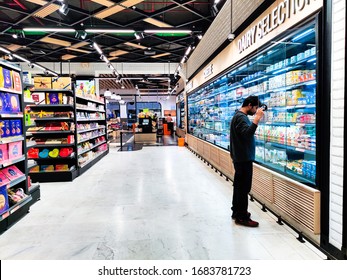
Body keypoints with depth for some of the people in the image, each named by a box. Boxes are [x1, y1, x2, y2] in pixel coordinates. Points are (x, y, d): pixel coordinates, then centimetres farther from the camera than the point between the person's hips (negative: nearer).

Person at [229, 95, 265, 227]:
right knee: (244, 187, -3)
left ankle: (237, 211, 29)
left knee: (239, 186, 17)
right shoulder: (241, 117, -17)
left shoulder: (239, 116, 15)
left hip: (241, 158, 11)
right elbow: (247, 134, -32)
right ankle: (242, 217, 6)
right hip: (243, 158, -11)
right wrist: (257, 118, -31)